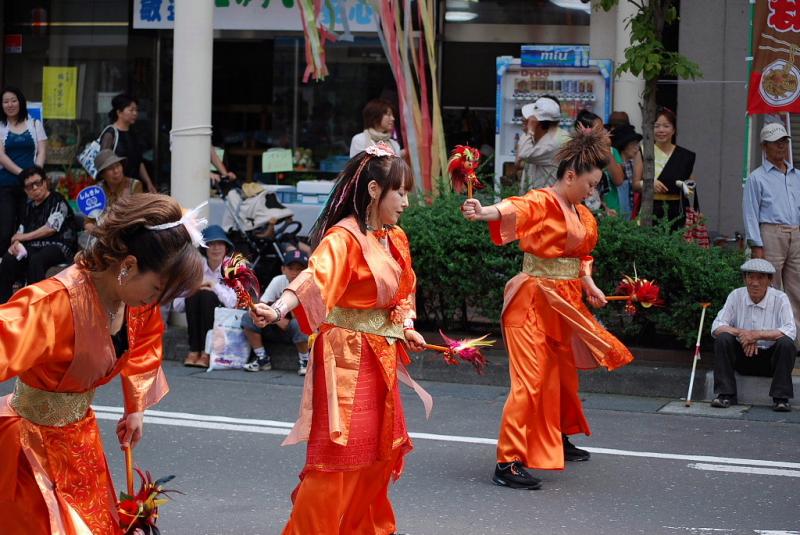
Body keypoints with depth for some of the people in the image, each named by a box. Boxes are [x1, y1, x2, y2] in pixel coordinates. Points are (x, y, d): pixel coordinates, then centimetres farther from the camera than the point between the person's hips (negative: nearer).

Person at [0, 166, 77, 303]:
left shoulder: (57, 201, -1)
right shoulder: (29, 206, 19)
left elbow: (51, 228, -11)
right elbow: (21, 232, 18)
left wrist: (25, 237, -2)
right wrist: (16, 243, -6)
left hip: (59, 246, -6)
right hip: (34, 247, 6)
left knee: (36, 260, -38)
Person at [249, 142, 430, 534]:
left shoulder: (395, 239, 8)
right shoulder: (344, 237, -18)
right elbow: (313, 279, -34)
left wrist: (406, 327, 4)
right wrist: (277, 310, -51)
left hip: (382, 357, 9)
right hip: (346, 355, -9)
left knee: (379, 449, 17)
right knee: (338, 452, -7)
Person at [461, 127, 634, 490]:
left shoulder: (582, 214, 13)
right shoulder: (541, 202, -14)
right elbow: (514, 209, -36)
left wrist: (588, 284, 7)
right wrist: (483, 212, -56)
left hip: (566, 303, 9)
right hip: (534, 300, -9)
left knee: (565, 373, 22)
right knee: (530, 380, -12)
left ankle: (558, 441, 44)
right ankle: (508, 462, -10)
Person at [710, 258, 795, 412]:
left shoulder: (780, 299, -9)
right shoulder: (736, 296, -4)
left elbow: (790, 331, -22)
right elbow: (716, 327, -10)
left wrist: (758, 334, -31)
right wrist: (742, 333, -27)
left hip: (770, 357, -2)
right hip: (742, 357, 2)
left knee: (786, 343, -30)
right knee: (723, 338, -23)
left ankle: (781, 399, -22)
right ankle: (725, 395, -18)